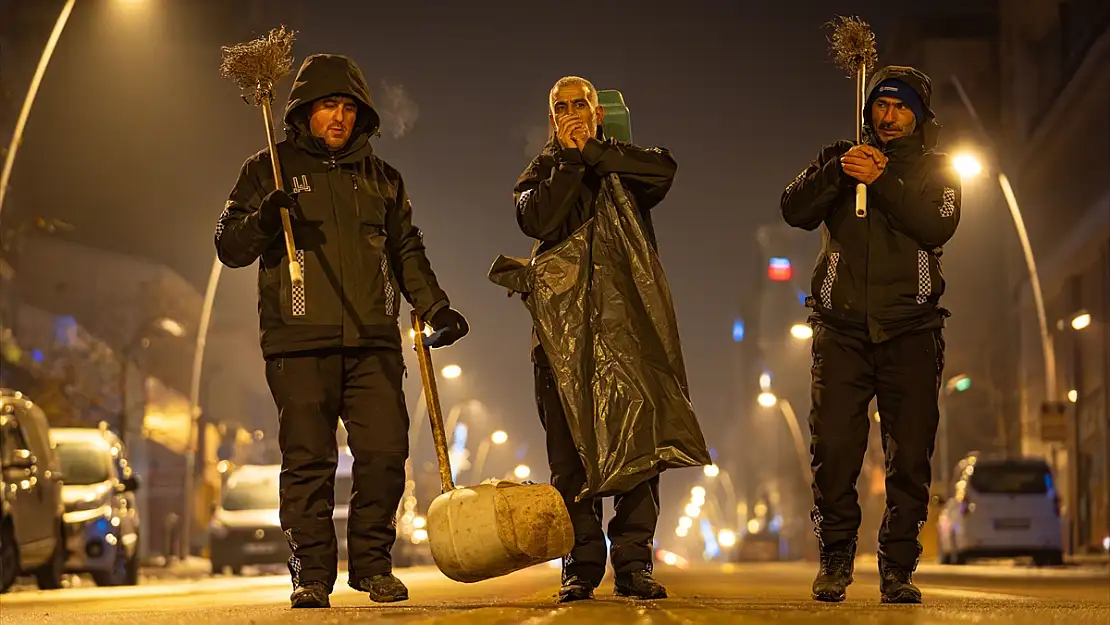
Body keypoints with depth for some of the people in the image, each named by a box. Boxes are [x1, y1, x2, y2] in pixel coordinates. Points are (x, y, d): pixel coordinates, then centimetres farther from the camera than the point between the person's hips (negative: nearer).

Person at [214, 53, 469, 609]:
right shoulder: (270, 170, 10)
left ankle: (371, 563, 9)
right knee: (308, 460, -5)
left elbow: (407, 252, 26)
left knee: (385, 451, -5)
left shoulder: (380, 178, 20)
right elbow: (229, 248, 6)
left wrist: (435, 308, 15)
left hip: (373, 340, 3)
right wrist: (262, 220, -15)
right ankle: (311, 575, 3)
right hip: (299, 342, -3)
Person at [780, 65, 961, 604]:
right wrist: (837, 172, -15)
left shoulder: (935, 170, 13)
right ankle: (835, 560, 5)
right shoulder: (840, 158, 16)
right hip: (842, 327, 0)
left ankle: (898, 569, 5)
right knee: (833, 448, -8)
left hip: (910, 331, 0)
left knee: (910, 455, -3)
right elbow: (795, 210, 0)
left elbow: (937, 227, -7)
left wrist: (881, 181, -15)